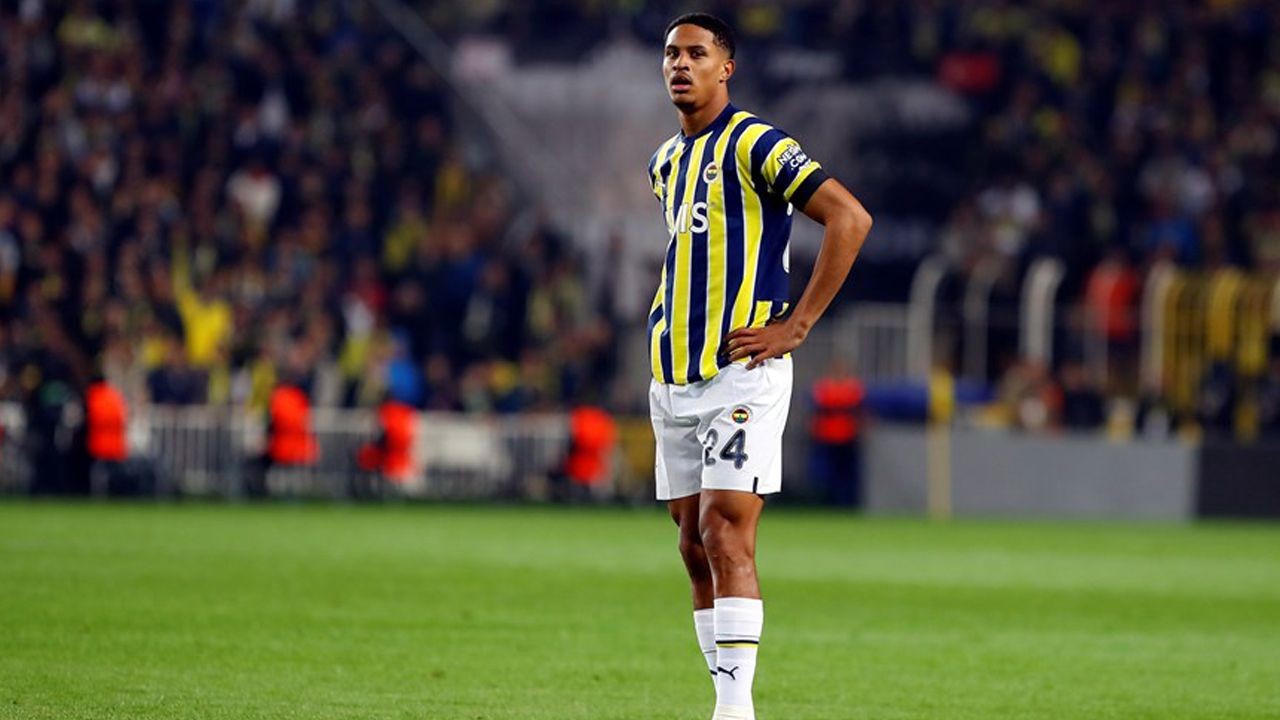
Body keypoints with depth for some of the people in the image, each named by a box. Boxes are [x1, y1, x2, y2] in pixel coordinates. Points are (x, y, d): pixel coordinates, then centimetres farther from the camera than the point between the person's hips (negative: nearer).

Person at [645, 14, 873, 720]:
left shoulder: (755, 145, -8)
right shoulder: (665, 163, 16)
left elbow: (849, 218, -16)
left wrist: (795, 325, -16)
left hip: (741, 376, -8)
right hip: (674, 382, 8)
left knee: (725, 538, -15)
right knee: (696, 548, 6)